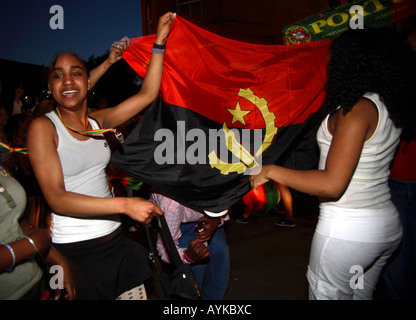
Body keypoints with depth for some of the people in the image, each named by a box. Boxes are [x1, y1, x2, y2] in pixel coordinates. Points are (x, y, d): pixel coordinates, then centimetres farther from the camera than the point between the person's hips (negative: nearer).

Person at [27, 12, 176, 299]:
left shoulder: (98, 122, 6)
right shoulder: (43, 127, -9)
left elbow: (148, 94, 5)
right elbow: (56, 198, -18)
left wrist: (160, 41, 4)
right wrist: (124, 204, -26)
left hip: (116, 243, 5)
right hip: (75, 253, -5)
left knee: (135, 294, 9)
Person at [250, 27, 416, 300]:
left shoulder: (358, 109, -21)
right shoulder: (391, 107, 4)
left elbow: (331, 184, -26)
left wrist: (271, 171, -19)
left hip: (347, 229, -9)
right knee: (360, 294, 24)